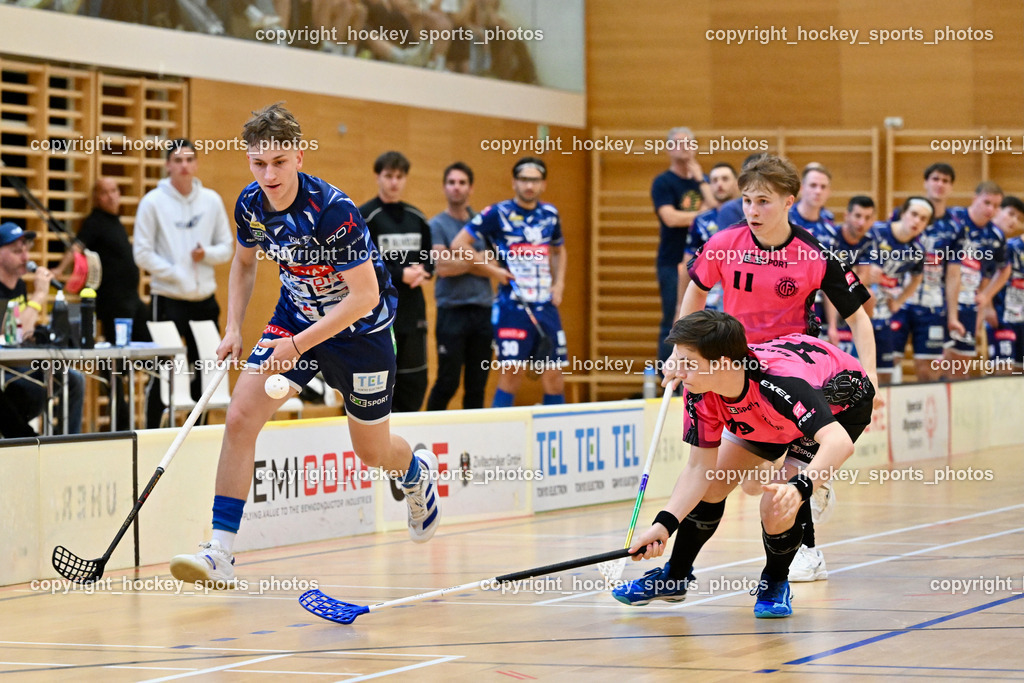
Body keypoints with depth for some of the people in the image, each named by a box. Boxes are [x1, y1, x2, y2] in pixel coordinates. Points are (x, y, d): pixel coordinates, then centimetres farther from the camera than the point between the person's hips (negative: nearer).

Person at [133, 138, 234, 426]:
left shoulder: (211, 200, 7)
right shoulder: (153, 202, -4)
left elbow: (226, 247, 11)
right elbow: (142, 253, -6)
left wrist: (207, 254, -10)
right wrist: (176, 273, -14)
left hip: (205, 299, 4)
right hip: (168, 298, -4)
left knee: (205, 371, 8)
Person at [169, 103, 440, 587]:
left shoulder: (333, 211, -30)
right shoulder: (250, 205, -11)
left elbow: (365, 296, -28)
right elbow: (244, 261, 12)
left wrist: (298, 346, -31)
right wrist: (233, 329, 0)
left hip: (358, 329, -4)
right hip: (296, 316, 5)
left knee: (372, 451, 11)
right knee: (240, 417, -16)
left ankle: (417, 474, 51)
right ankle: (220, 552, -17)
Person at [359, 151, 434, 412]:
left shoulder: (417, 218, 14)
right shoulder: (364, 217, -5)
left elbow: (429, 260, 18)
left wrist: (421, 273, -5)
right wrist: (401, 276, -15)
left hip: (413, 313, 6)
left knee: (415, 382, 6)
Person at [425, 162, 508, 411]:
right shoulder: (437, 225, 0)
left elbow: (493, 265, 2)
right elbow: (443, 267, -12)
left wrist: (461, 259, -10)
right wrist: (483, 266, -4)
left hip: (482, 310, 4)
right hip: (452, 311, -4)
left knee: (477, 385, 5)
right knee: (447, 383, -6)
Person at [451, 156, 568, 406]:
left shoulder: (550, 215, 11)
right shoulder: (498, 214, -4)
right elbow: (458, 244, -5)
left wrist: (559, 284, 12)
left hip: (546, 307, 5)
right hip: (513, 308, -5)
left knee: (553, 374, 3)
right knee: (511, 373, -7)